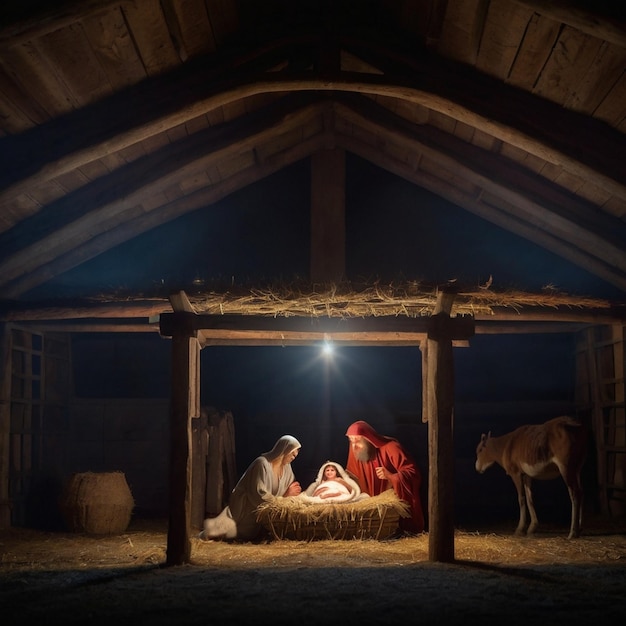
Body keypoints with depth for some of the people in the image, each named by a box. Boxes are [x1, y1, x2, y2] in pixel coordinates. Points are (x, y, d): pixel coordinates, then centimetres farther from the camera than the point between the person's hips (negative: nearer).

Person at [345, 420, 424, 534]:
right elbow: (352, 477, 9)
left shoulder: (390, 448, -20)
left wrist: (391, 476, -33)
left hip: (398, 499, -5)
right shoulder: (356, 451, -4)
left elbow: (413, 472, -21)